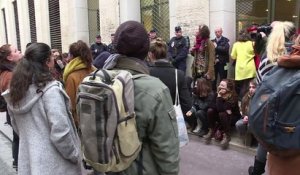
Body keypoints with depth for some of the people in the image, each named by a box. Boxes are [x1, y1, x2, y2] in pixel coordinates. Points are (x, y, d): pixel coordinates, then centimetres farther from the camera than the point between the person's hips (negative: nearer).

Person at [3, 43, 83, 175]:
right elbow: (60, 132, -24)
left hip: (27, 161, 7)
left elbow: (17, 128, 12)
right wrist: (74, 155, -11)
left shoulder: (15, 91, 1)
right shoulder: (50, 89, -21)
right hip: (52, 164, -7)